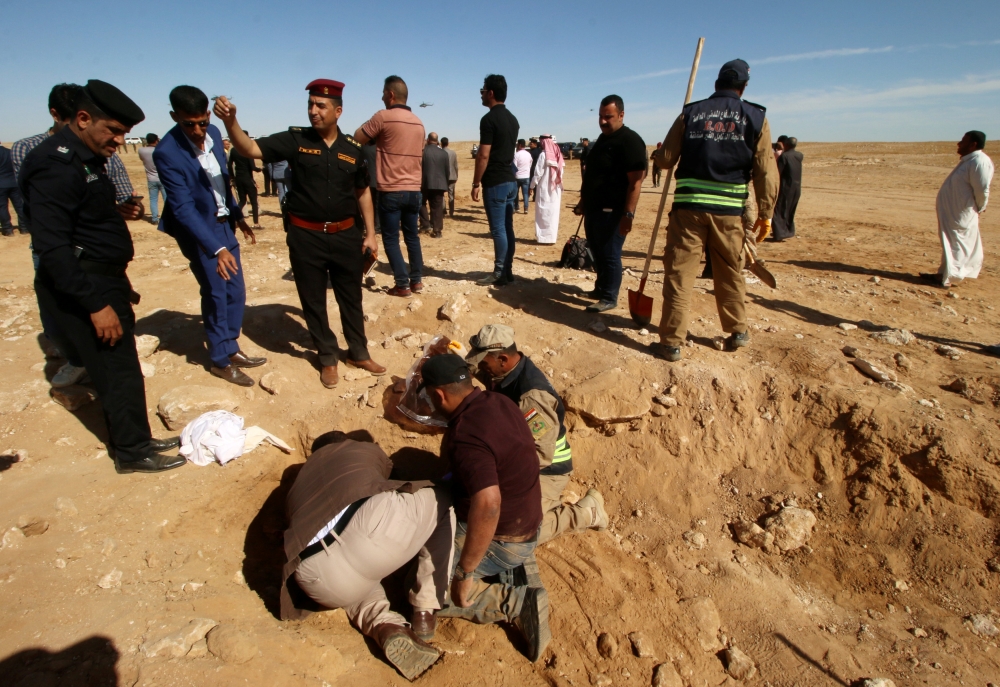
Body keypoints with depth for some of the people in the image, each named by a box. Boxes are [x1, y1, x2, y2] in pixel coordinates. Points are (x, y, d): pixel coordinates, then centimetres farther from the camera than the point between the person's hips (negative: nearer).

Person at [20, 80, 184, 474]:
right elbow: (52, 247, -24)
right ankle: (132, 452, 15)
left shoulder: (85, 158, 12)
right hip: (82, 286, -10)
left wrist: (117, 212, 8)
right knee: (119, 370, -1)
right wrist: (96, 304, -25)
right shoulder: (57, 165, -19)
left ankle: (133, 439, 31)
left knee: (119, 366, 17)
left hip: (103, 278, 10)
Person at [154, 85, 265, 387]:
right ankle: (220, 361, 16)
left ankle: (231, 348, 28)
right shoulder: (167, 153, -22)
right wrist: (216, 249, -35)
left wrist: (237, 215, 15)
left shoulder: (213, 133, -3)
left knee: (235, 291, 11)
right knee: (215, 294, 0)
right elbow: (183, 208, -27)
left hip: (224, 225, 7)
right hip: (199, 230, -6)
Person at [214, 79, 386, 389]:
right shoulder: (295, 139, -3)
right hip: (305, 235, -1)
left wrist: (370, 233, 8)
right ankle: (328, 358, 26)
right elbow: (250, 149, -13)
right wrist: (230, 121, -33)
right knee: (313, 300, 8)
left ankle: (358, 352, 29)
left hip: (346, 235, 1)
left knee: (351, 297, 12)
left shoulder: (352, 149, 2)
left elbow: (362, 192, 11)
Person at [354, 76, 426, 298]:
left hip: (391, 190, -6)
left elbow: (357, 139, 0)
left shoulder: (384, 117, -9)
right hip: (414, 190, 6)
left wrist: (371, 123, 13)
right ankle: (417, 280, 19)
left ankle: (403, 285, 1)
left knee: (390, 239, 2)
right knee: (412, 235, 15)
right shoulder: (418, 123, 12)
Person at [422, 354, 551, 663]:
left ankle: (515, 603, -5)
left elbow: (488, 503, -42)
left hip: (499, 539, -9)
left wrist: (464, 572, -32)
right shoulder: (497, 401, -4)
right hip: (525, 522, 9)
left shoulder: (466, 437, -30)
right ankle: (520, 571, 13)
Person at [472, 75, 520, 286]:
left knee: (498, 230, -4)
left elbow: (483, 155, -17)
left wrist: (476, 183, -12)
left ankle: (499, 274, 1)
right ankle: (507, 271, 15)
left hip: (495, 182, -9)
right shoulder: (512, 119, 15)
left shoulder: (489, 119, -13)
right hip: (510, 180, 9)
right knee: (507, 228, 10)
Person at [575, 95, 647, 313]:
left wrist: (628, 214, -25)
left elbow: (635, 181, -20)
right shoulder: (602, 139, 16)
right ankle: (601, 288, 30)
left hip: (612, 211, -9)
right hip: (594, 208, 9)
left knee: (609, 254, -4)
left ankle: (609, 298, 5)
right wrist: (583, 202, 22)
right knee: (597, 252, 16)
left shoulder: (630, 141, -13)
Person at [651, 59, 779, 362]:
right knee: (730, 273, 16)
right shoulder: (755, 117, 6)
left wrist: (658, 153, 30)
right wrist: (765, 213, 7)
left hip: (689, 206, -1)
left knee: (679, 272, 1)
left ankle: (671, 342, 1)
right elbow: (766, 172, 1)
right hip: (729, 210, 1)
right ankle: (738, 331, 30)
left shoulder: (690, 113, 6)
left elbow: (666, 159, 6)